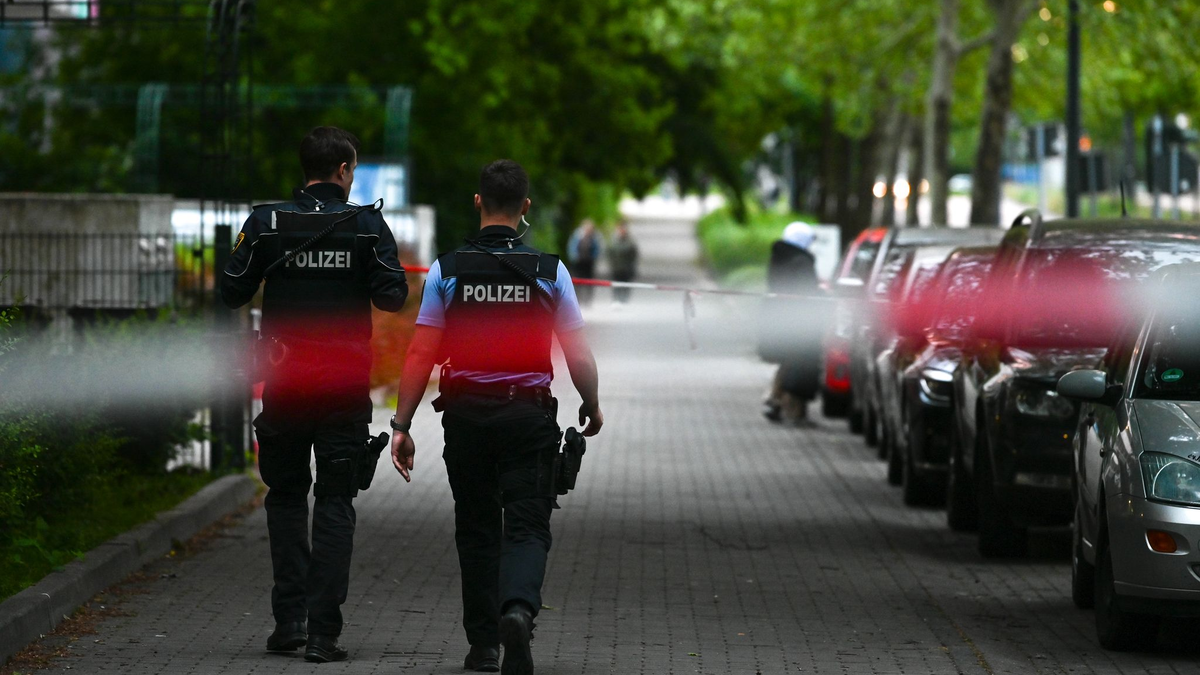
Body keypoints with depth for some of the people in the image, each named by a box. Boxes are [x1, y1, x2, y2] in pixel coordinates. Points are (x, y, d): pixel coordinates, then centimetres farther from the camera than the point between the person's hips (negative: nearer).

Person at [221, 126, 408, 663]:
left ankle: (290, 619, 7)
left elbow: (232, 293, -1)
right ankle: (323, 632, -3)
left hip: (284, 380, 1)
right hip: (347, 382, -1)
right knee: (335, 502, 4)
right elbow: (393, 297, -6)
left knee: (286, 495, 16)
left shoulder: (267, 222, -3)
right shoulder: (366, 225, -5)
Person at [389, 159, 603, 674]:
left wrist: (401, 426, 0)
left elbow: (421, 355, -4)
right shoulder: (549, 271, -2)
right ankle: (518, 608, -30)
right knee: (526, 527, -1)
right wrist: (592, 407, 18)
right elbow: (579, 355, 0)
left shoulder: (447, 270, -1)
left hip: (466, 418, 1)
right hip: (529, 415, -1)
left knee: (477, 531, 15)